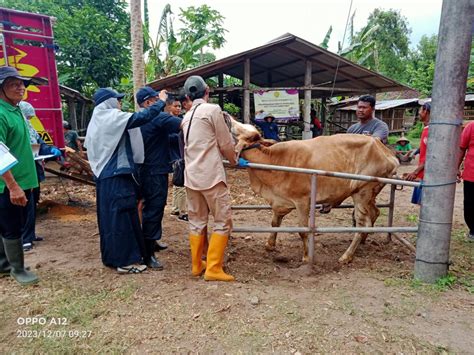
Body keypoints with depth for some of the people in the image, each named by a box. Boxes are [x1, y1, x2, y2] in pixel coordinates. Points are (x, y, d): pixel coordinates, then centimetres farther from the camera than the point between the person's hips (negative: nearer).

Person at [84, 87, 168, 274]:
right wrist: (161, 101, -7)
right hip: (117, 176, -9)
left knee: (108, 216, 14)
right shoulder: (113, 117, -11)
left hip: (103, 175, 9)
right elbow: (142, 117, -18)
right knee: (122, 217, -4)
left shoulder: (95, 121, 14)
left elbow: (89, 147, 19)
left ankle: (111, 257, 24)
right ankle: (125, 261, 2)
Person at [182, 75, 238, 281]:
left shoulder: (186, 117, 15)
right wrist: (234, 160, 17)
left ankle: (197, 265, 22)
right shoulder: (213, 109, -6)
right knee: (223, 221, 1)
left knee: (197, 222, 13)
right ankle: (213, 269, 2)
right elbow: (226, 144, -2)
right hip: (211, 175, -7)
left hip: (191, 175, 7)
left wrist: (220, 155, 34)